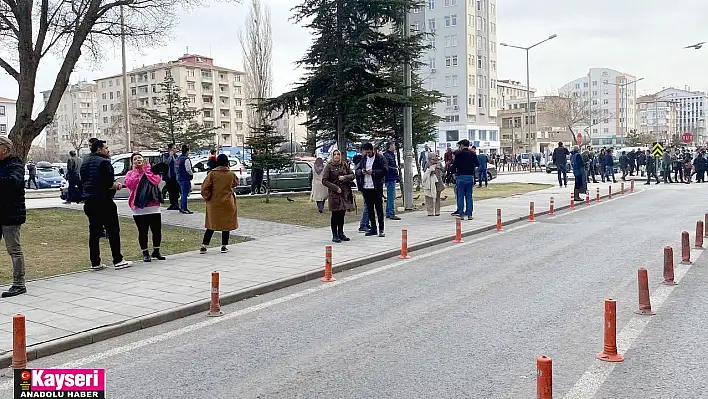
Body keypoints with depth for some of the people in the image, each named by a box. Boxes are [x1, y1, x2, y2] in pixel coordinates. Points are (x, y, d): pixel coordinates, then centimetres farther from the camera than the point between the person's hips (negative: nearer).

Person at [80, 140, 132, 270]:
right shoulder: (104, 162, -10)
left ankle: (95, 263, 11)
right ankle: (118, 260, 1)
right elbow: (108, 183, -21)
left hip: (89, 202, 8)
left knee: (94, 232, 9)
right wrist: (116, 186, -1)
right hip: (103, 201, -8)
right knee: (113, 231, -1)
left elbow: (83, 183, 19)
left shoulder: (85, 164, 16)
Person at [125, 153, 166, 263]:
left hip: (153, 207, 1)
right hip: (139, 209, -1)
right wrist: (136, 171, -5)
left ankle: (156, 251, 22)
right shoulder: (130, 173, 8)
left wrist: (146, 169, -2)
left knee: (157, 230, 5)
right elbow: (129, 184, -12)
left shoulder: (151, 170, 11)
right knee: (143, 232, 4)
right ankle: (145, 253, 15)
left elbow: (156, 180, -9)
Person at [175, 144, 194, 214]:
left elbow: (176, 168, 18)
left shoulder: (178, 158, 13)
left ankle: (181, 208, 23)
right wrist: (192, 173, -2)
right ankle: (184, 209, -4)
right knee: (185, 194, -5)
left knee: (183, 193, 17)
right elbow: (188, 169, -20)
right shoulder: (186, 159, -16)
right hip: (185, 179, -9)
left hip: (179, 178, 9)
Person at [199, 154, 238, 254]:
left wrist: (207, 198, 5)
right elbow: (236, 184, 14)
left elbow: (205, 188, -8)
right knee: (226, 224, 12)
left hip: (214, 204, 1)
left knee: (212, 224, 11)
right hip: (228, 203, -1)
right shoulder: (231, 174, -6)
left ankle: (204, 246, 9)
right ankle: (224, 246, 14)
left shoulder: (212, 174, -8)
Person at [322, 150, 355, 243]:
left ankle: (341, 233, 23)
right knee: (335, 215, -1)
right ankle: (335, 236, 6)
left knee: (342, 214, 10)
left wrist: (345, 177, -10)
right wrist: (335, 188, -13)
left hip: (345, 193, 4)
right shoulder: (329, 166, -4)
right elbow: (324, 181, -7)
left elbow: (352, 175, 10)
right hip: (334, 193, -4)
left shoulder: (344, 165, 8)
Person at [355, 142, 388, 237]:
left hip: (377, 188, -5)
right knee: (369, 209, 11)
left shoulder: (380, 158, -5)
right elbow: (357, 170, 15)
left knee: (379, 208, 0)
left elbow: (385, 170, -11)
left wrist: (373, 172, -18)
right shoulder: (363, 158, 12)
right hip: (366, 187, 6)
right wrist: (361, 171, -7)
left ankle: (381, 229, 6)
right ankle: (373, 228, 20)